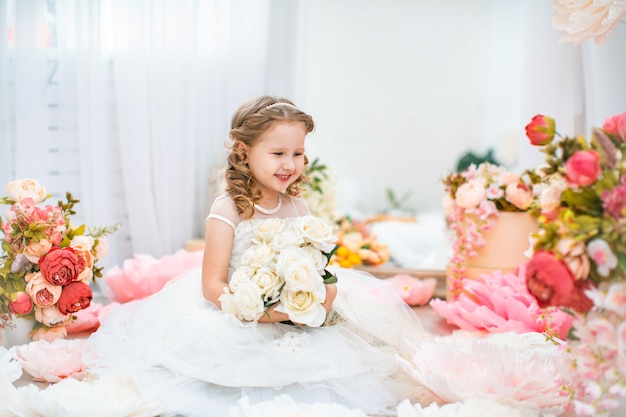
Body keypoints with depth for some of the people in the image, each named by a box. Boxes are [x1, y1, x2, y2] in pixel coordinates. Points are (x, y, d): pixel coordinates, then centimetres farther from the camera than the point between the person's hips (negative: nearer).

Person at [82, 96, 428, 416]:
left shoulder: (298, 208, 3)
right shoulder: (228, 210, -13)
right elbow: (212, 285, -15)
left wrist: (327, 291, -14)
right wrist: (261, 313, -27)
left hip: (295, 320, 5)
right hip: (236, 321, -4)